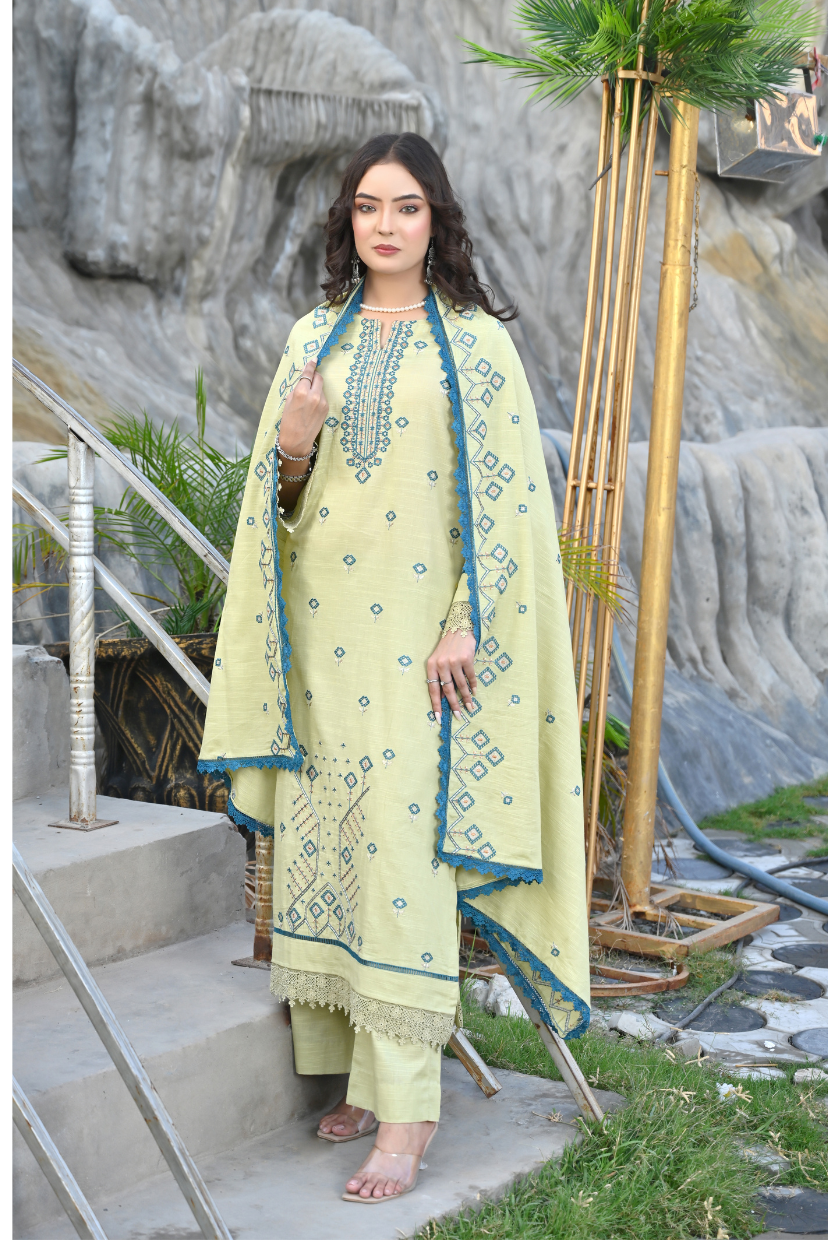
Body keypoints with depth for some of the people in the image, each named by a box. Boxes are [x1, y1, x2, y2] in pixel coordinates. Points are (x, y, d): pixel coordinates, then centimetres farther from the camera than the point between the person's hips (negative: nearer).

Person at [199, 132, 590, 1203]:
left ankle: (406, 1108, -2)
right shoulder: (316, 336, 12)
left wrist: (468, 624, -12)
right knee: (326, 833, 5)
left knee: (402, 838, -8)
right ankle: (369, 1077, 17)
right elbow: (282, 493, 14)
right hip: (324, 626, 5)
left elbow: (503, 495, -4)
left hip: (420, 626, -4)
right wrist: (288, 447, -8)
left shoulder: (476, 342, 0)